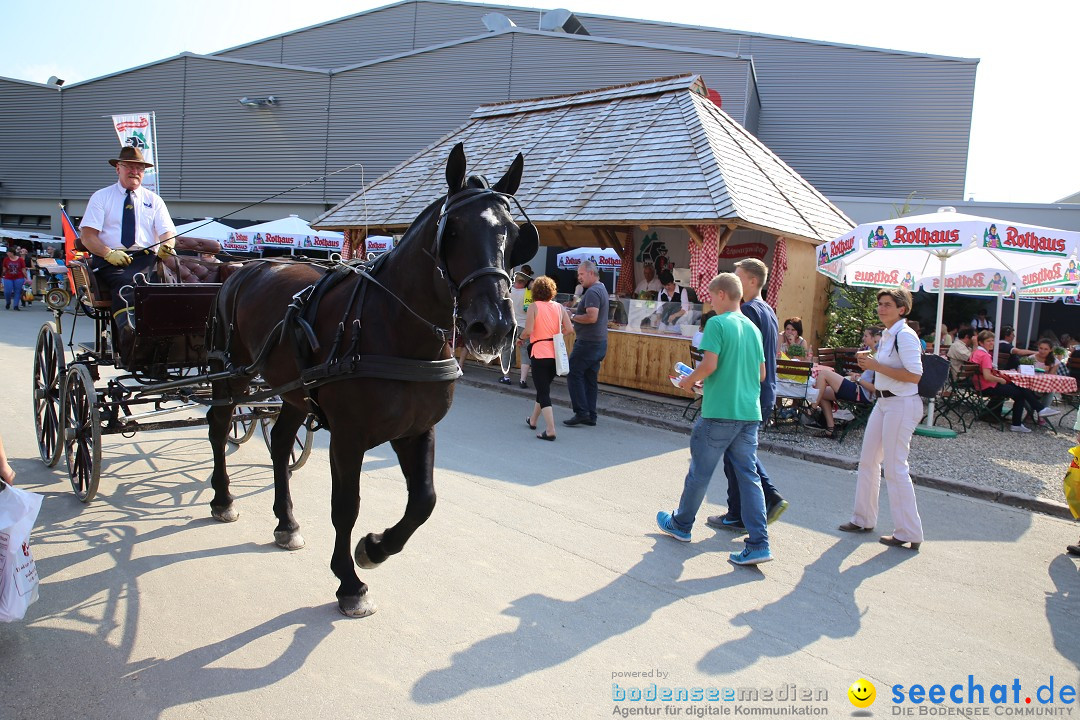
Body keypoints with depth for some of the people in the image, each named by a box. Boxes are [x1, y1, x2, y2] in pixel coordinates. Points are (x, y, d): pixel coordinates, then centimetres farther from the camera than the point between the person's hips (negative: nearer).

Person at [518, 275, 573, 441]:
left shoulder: (534, 306, -6)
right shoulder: (559, 307, 5)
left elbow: (528, 330, -16)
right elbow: (569, 329, 0)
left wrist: (521, 338, 4)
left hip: (540, 354, -5)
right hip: (556, 354, 5)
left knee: (543, 391, -2)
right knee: (543, 387, 22)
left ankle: (550, 430, -11)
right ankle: (533, 420, 40)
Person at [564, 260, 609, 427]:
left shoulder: (592, 292, -15)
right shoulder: (601, 289, 18)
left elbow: (592, 317, -26)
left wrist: (572, 317, -13)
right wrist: (575, 314, 13)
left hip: (589, 342, -10)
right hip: (599, 342, 10)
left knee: (574, 374, -5)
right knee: (589, 378, 11)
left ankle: (581, 413, -6)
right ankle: (590, 416, 13)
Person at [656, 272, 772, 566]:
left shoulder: (717, 323, -10)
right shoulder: (753, 327, 11)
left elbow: (709, 365, -19)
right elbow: (761, 374, 14)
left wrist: (690, 381, -1)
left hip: (719, 412, -6)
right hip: (749, 413, 6)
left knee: (699, 472, 9)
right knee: (749, 476, 6)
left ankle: (680, 525, 27)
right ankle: (758, 544, 2)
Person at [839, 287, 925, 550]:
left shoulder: (905, 335, -15)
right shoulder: (887, 335, 14)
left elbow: (914, 375, -23)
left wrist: (876, 366, -20)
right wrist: (869, 363, 5)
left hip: (902, 405, -10)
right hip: (884, 402, 10)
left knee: (895, 468, -5)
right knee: (868, 461, 14)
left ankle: (909, 534, 5)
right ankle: (863, 519, 27)